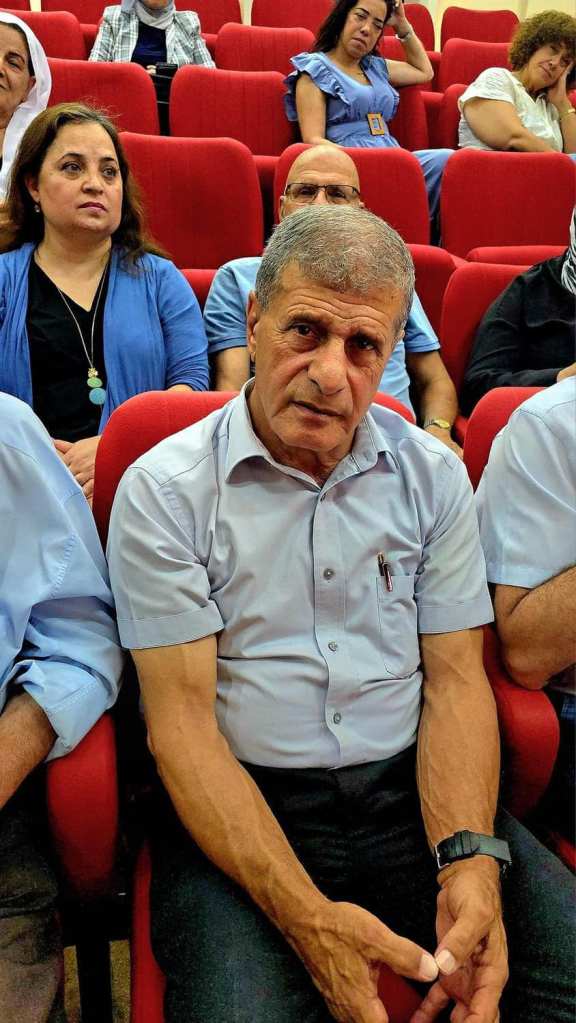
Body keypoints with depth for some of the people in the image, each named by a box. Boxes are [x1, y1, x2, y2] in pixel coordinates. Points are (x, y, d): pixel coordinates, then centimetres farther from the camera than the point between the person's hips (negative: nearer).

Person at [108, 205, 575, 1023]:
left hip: (411, 790, 3)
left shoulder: (434, 475, 6)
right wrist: (306, 916, -20)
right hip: (241, 805, -2)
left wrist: (469, 861, -14)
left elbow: (455, 680, 4)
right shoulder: (164, 490, -5)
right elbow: (182, 721, -9)